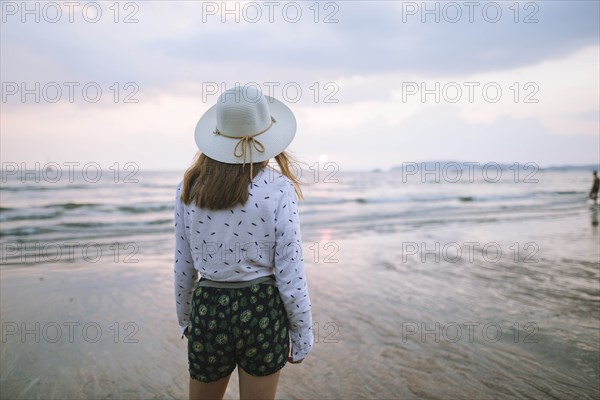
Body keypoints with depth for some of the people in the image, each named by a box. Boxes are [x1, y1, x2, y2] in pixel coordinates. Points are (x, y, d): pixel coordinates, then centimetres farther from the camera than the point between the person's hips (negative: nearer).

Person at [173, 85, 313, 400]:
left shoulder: (190, 186, -3)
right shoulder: (278, 188, -12)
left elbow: (183, 265, 3)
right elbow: (289, 270, -11)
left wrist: (184, 317, 18)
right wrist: (302, 333, 0)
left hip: (208, 309, 3)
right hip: (262, 311, -2)